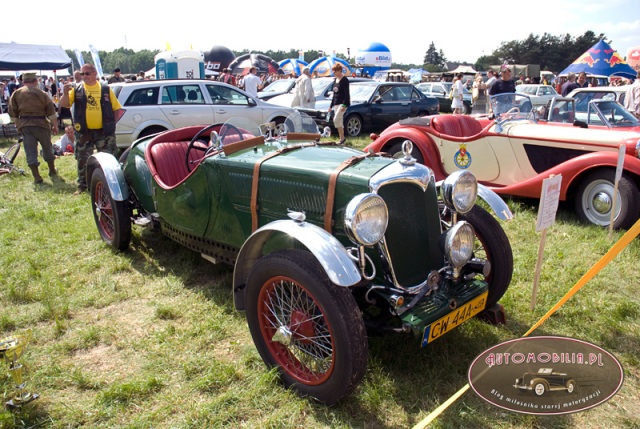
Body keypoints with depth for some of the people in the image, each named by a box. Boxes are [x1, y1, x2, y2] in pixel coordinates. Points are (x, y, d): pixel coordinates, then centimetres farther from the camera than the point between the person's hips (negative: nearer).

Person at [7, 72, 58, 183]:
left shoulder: (16, 94, 6)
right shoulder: (42, 93, 0)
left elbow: (13, 113, 7)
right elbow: (51, 112, -3)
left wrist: (18, 124, 17)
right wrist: (55, 125, 4)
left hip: (24, 125, 1)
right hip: (40, 123, -1)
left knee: (30, 151, 2)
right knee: (47, 147, 15)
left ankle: (36, 176, -1)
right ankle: (52, 171, 26)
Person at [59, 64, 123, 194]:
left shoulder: (106, 89, 5)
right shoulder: (76, 89, 5)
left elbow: (117, 109, 7)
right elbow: (64, 104, -4)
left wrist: (111, 123, -4)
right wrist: (66, 93, -22)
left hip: (104, 132, -1)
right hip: (84, 133, 1)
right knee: (83, 160, 7)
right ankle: (82, 186, 19)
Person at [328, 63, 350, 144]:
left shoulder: (344, 80, -9)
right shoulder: (335, 80, 15)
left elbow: (347, 93, -15)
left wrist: (344, 105, -24)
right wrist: (331, 105, 19)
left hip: (343, 103, -9)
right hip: (336, 104, 9)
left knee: (336, 120, -20)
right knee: (339, 122, 8)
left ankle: (342, 138, -13)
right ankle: (342, 139, 13)